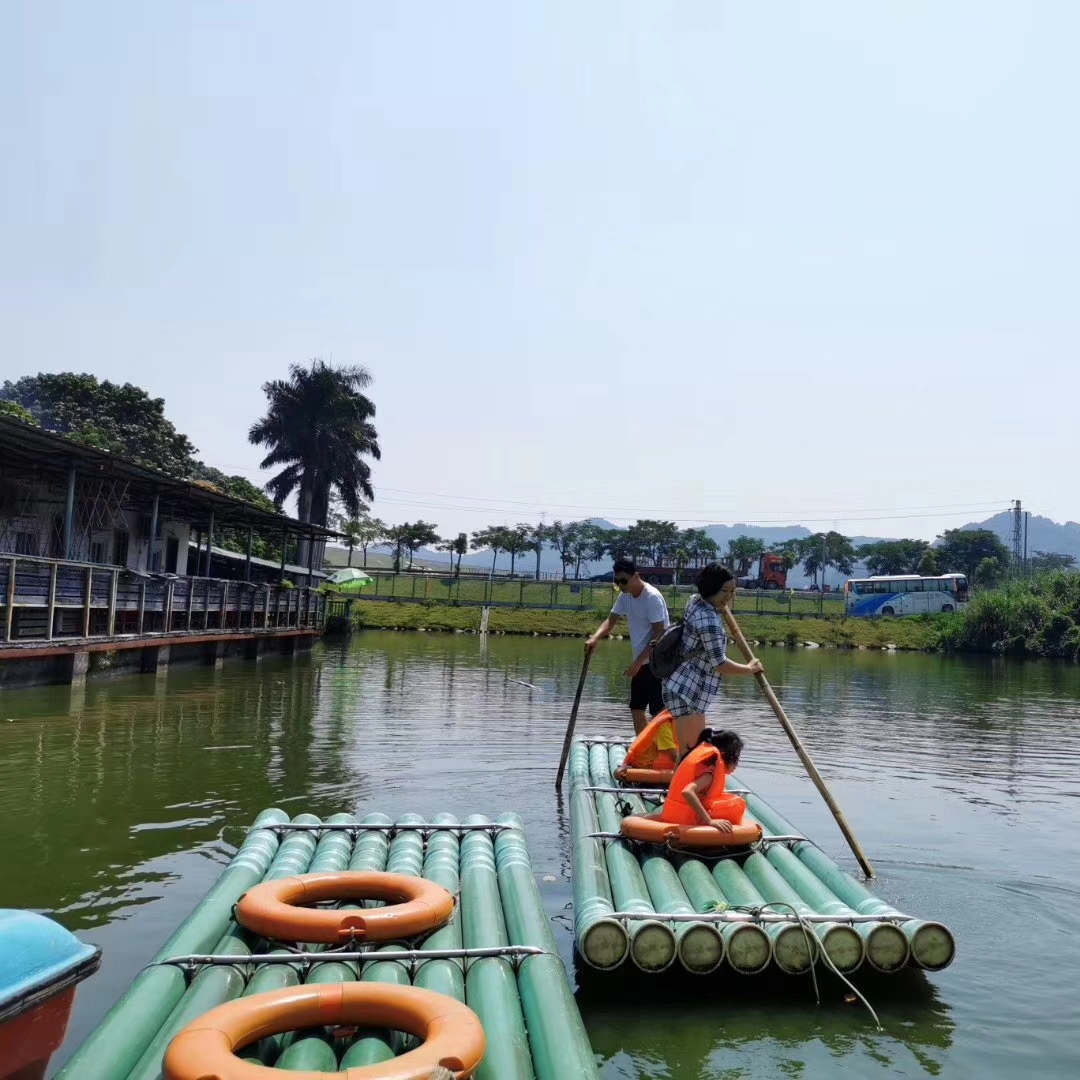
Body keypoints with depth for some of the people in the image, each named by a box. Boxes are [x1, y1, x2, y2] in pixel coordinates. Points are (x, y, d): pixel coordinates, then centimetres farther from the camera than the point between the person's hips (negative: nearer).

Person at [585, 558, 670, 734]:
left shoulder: (652, 597, -19)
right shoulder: (625, 596, 6)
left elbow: (659, 635, -21)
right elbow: (610, 621, 7)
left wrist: (637, 662, -22)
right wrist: (595, 637, -14)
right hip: (641, 662, 9)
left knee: (659, 712, -11)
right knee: (636, 709, 12)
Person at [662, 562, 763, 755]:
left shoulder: (696, 601, 5)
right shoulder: (708, 620, -25)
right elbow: (720, 664, -19)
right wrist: (750, 668, -6)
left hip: (687, 689, 11)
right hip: (685, 691, -11)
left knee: (699, 745, 20)